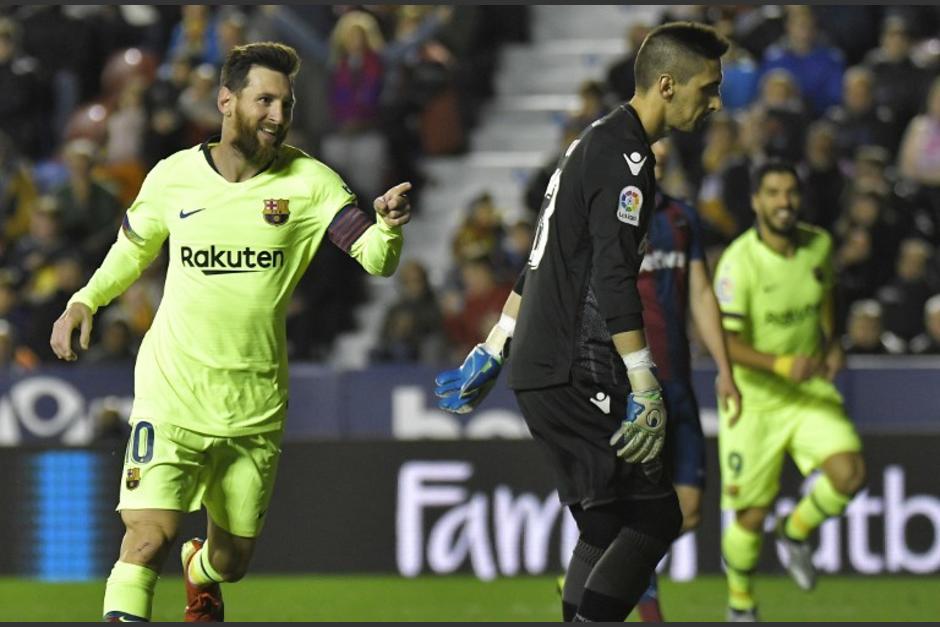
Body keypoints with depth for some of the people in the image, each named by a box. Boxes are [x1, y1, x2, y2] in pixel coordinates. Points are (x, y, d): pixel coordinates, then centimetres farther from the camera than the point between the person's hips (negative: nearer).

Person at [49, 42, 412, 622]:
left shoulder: (310, 182, -6)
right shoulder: (174, 176, -2)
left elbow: (375, 259, -16)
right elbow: (135, 247, 17)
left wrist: (388, 226, -37)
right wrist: (85, 301, 3)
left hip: (256, 405, 1)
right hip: (172, 393, -1)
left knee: (233, 559, 16)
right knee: (150, 539, -21)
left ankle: (201, 575, 51)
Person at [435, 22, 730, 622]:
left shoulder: (593, 144, 19)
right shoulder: (626, 156, -13)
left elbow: (545, 257, 26)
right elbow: (614, 280, -22)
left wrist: (492, 353, 31)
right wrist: (646, 390, -25)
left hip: (541, 370, 10)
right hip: (575, 377, -10)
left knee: (607, 528, 12)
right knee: (654, 519, -11)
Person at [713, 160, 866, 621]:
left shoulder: (819, 245, -3)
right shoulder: (739, 262, -21)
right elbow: (725, 342, -23)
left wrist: (831, 343, 4)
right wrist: (782, 364, -35)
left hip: (810, 390, 4)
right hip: (754, 398, -4)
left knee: (849, 473, -19)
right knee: (752, 517, 1)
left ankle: (796, 533, 12)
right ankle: (740, 606, 29)